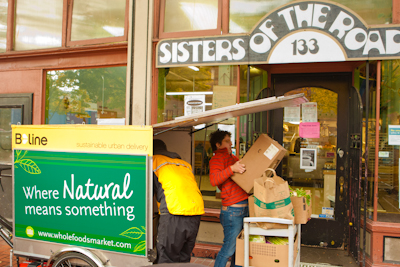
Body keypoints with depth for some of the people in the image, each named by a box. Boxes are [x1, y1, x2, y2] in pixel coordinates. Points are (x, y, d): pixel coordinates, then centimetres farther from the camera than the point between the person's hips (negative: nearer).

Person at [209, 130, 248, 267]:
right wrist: (232, 168, -30)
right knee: (229, 248, -3)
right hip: (232, 210, -9)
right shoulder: (217, 159, -6)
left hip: (244, 208, 9)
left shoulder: (232, 157, 21)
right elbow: (214, 180, -23)